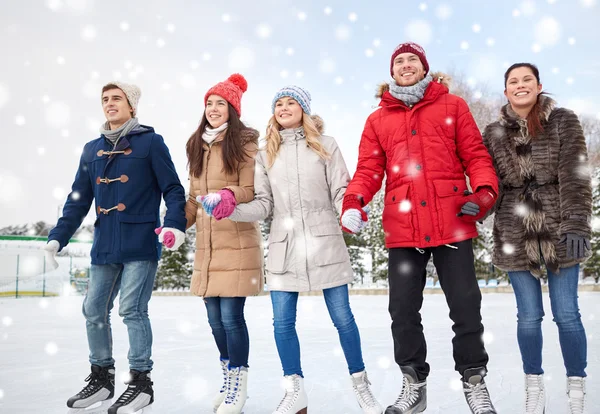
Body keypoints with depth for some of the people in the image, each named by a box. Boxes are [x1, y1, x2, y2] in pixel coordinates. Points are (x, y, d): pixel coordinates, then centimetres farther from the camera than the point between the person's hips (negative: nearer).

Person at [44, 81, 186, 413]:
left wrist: (175, 224, -20)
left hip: (140, 245, -6)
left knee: (132, 310, -8)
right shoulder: (92, 149, 15)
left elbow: (172, 189, -4)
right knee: (94, 311, 9)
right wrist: (58, 237, 8)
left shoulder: (150, 142, -1)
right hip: (104, 247, 6)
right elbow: (78, 199, 16)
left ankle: (141, 381, 6)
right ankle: (101, 376, 25)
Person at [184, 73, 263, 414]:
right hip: (207, 244, 6)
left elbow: (252, 190, -10)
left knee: (231, 315, -7)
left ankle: (239, 385, 8)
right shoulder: (197, 146, 16)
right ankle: (228, 378, 27)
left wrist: (229, 196, -29)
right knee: (215, 317, 10)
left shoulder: (245, 142, -3)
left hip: (237, 242, -6)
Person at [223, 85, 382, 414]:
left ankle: (361, 386, 20)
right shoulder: (265, 155, 12)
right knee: (282, 321, 2)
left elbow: (341, 192, -1)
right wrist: (230, 209, -8)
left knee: (342, 317, 2)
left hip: (325, 243, -2)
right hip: (284, 246, 3)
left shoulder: (326, 145, 5)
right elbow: (263, 205, 8)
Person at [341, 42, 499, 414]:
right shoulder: (378, 119, 14)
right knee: (403, 311, 7)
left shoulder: (452, 106, 10)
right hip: (403, 229, 2)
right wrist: (354, 200, -13)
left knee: (466, 306, 4)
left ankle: (475, 381, 21)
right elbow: (369, 169, 6)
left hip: (452, 222, -2)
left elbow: (475, 155, 5)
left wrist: (485, 191, -12)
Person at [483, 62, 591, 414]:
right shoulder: (494, 133, 6)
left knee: (566, 314, 2)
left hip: (559, 231, -1)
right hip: (516, 236, 2)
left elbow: (575, 177, -8)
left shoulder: (564, 122, 0)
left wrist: (577, 224, -18)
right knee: (529, 316, 7)